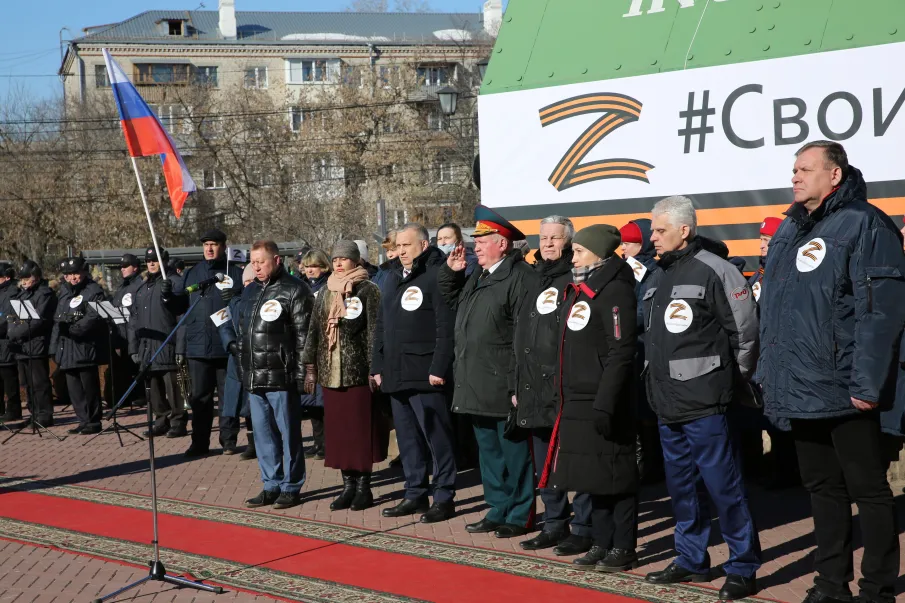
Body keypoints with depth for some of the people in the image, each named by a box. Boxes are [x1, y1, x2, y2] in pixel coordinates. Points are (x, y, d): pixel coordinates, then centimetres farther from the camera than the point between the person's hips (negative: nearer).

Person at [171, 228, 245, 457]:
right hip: (198, 346, 3)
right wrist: (168, 294, -7)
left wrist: (236, 299, -19)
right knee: (199, 396, 6)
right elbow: (179, 306, 12)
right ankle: (200, 442, 12)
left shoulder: (236, 273, 3)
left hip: (227, 347, -2)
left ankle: (229, 440, 14)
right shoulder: (191, 273, 13)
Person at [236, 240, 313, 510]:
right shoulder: (250, 292, 17)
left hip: (281, 376, -8)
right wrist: (244, 369, 17)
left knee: (288, 433, 0)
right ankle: (271, 485, 21)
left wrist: (300, 373, -14)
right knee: (263, 433, 12)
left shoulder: (294, 290, -7)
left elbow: (303, 335, -11)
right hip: (254, 377, 8)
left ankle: (291, 487, 9)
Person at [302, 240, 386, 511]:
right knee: (337, 429, 5)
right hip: (330, 372, 5)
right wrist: (310, 367, 10)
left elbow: (374, 331, -7)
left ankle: (363, 485, 7)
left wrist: (374, 368, -12)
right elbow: (314, 331, 16)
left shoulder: (368, 290, -2)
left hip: (358, 371, -5)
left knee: (361, 427, -2)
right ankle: (348, 484, 13)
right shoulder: (326, 293, 15)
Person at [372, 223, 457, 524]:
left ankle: (444, 497, 5)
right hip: (396, 375, 8)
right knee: (407, 438, 13)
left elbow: (446, 327, -15)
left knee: (436, 436, -2)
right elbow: (382, 326, 21)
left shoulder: (436, 276, -8)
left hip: (425, 374, -8)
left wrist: (438, 368, -19)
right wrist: (378, 365, 16)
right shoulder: (392, 278, 17)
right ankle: (415, 494, 21)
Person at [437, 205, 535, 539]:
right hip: (477, 386, 9)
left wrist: (519, 385, -21)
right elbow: (454, 300, 33)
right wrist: (450, 271, 15)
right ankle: (498, 511, 25)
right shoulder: (476, 278, 15)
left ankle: (520, 516, 8)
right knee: (489, 452, 16)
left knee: (514, 454, 0)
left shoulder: (521, 277, -13)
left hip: (504, 386, -9)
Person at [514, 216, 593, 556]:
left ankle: (583, 528, 6)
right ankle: (554, 525, 24)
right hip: (536, 388, 8)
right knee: (544, 464, 13)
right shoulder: (535, 283, 18)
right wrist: (518, 385, 18)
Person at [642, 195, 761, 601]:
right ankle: (691, 560, 26)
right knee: (680, 486, 15)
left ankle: (743, 568, 6)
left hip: (704, 404, -8)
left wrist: (732, 383, -2)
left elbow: (745, 332, -10)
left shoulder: (714, 270, -11)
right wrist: (658, 381, 17)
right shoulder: (661, 276, 14)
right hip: (668, 405, 8)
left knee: (723, 486, -3)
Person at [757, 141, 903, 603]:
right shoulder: (789, 229, 14)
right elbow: (773, 311, 20)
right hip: (800, 389, 8)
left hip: (843, 391, -8)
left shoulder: (863, 225, -11)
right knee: (822, 487, 16)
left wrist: (867, 384, -21)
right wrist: (768, 370, 16)